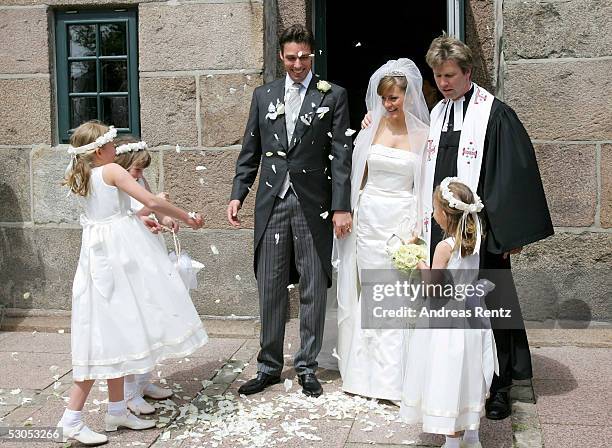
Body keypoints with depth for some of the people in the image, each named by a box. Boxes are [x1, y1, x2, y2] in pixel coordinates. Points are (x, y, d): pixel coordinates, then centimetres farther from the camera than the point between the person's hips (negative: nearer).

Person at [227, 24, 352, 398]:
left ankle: (307, 367, 19)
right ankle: (270, 366, 20)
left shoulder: (333, 96, 2)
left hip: (313, 204, -2)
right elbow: (250, 152, 13)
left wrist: (341, 206, -11)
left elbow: (341, 154, -4)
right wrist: (238, 195, 4)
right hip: (272, 202, 3)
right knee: (270, 289, 7)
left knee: (314, 289, 6)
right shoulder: (263, 95, 11)